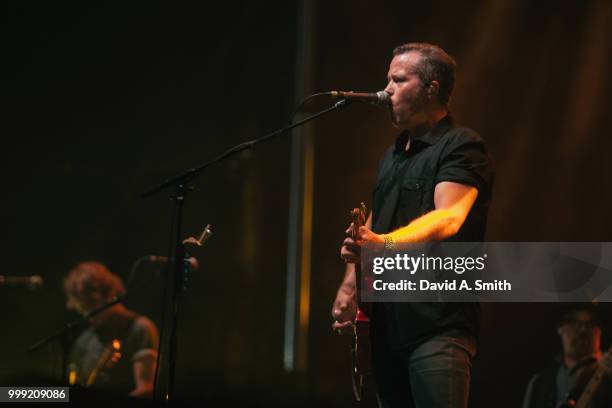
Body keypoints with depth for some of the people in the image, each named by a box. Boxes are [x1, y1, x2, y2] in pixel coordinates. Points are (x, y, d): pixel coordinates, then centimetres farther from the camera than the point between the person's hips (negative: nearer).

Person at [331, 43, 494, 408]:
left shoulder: (462, 146, -6)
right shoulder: (394, 155, 22)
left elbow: (448, 218, -21)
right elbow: (371, 226, 23)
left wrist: (384, 243, -37)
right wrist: (350, 285, 6)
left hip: (439, 326, -9)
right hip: (388, 324, 9)